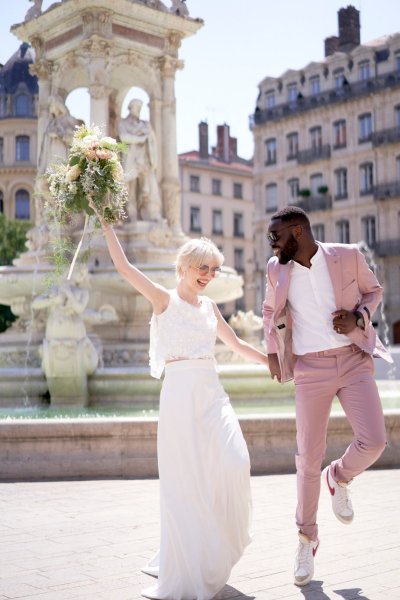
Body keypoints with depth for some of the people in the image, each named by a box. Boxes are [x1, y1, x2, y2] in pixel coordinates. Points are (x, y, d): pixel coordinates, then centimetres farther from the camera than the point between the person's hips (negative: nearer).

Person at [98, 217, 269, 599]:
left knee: (233, 462, -10)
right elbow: (123, 266, -7)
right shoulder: (164, 299, 2)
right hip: (179, 392, -5)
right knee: (185, 478, -3)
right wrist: (106, 221, -8)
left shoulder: (209, 306, 16)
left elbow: (237, 345, 24)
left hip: (211, 392, 5)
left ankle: (213, 549, 14)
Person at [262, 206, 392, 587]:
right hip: (310, 369, 1)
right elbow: (270, 310, 22)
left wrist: (358, 317, -7)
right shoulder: (277, 269, 3)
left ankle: (339, 477, 20)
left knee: (372, 442, -16)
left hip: (354, 361, -1)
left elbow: (373, 290, 12)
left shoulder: (348, 256, -3)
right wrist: (272, 352, 17)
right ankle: (307, 538, 22)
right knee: (309, 456, 0)